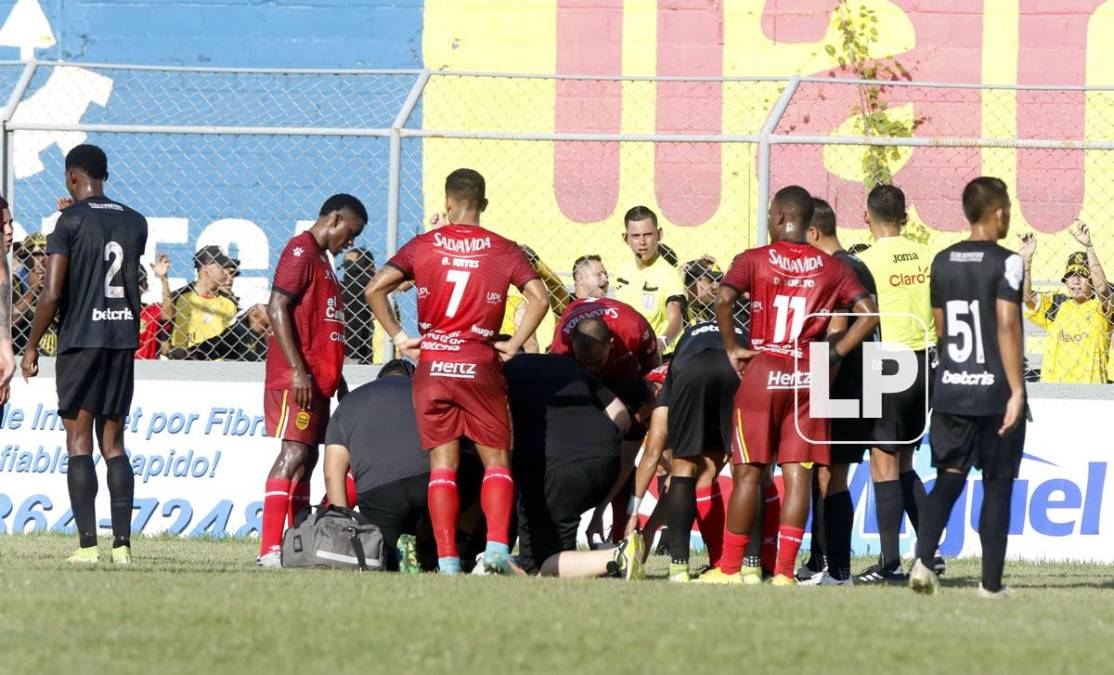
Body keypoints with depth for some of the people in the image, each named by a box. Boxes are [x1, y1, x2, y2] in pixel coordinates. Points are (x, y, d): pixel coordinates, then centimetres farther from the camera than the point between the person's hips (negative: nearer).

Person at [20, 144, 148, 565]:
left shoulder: (71, 221, -7)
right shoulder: (135, 223, 10)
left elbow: (52, 293, -12)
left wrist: (32, 347, -2)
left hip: (81, 339, -5)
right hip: (124, 339, 5)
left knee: (79, 440, -2)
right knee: (113, 442, 10)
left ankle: (87, 544, -10)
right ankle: (122, 542, 1)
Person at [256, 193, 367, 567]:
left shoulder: (321, 258, 22)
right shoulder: (301, 252, -9)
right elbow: (276, 309, -17)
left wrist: (336, 379, 24)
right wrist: (298, 371, -22)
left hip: (317, 380, 10)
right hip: (296, 379, -10)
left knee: (307, 458, 10)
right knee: (295, 453, -16)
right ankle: (270, 548, -21)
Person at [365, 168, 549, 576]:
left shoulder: (424, 245, 3)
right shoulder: (504, 251, 2)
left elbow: (375, 289, -5)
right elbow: (539, 298, -8)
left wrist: (399, 337, 2)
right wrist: (514, 345, 0)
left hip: (432, 367, 1)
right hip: (481, 367, -1)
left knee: (442, 463, 4)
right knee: (496, 458, 7)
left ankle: (447, 559, -2)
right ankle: (497, 546, -12)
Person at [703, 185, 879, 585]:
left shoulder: (754, 260, -2)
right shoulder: (831, 268, 5)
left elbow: (723, 300, -17)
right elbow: (868, 313, -2)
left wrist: (732, 349, -4)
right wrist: (835, 353, 4)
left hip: (762, 373, -2)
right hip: (808, 377, 2)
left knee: (748, 472, 4)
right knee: (798, 474, 2)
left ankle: (730, 567, 8)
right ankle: (784, 571, -2)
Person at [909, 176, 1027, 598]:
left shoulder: (942, 262, 9)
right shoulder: (1005, 263, -10)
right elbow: (1007, 327, -17)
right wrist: (1017, 390, -17)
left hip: (950, 390, 5)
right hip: (995, 391, -5)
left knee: (949, 476, 9)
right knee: (997, 484, 4)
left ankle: (923, 557, -12)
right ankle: (992, 582, 7)